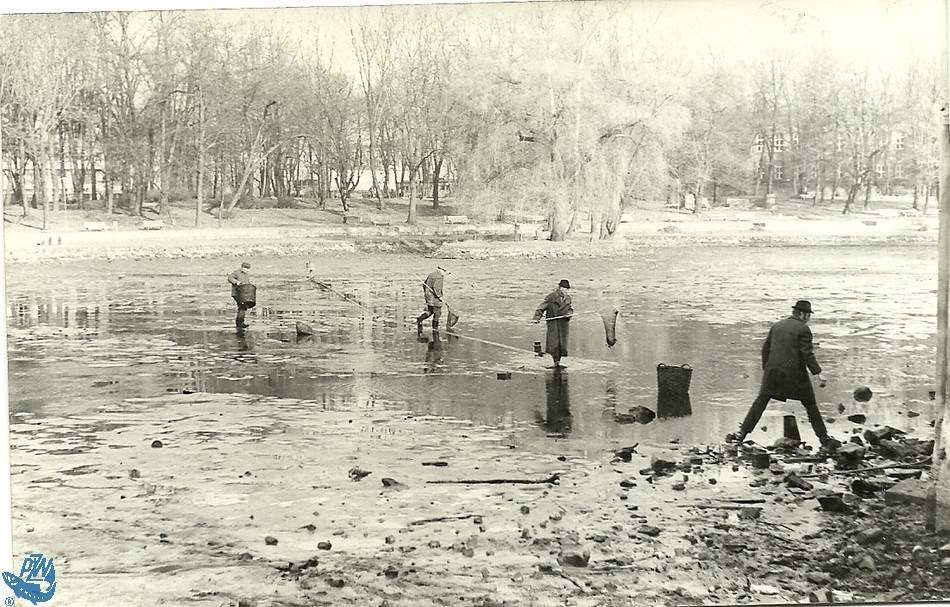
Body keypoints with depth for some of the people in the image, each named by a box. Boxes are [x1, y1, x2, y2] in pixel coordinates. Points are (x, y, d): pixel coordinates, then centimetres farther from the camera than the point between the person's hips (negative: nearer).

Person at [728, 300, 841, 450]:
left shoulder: (777, 325, 13)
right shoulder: (803, 329, -5)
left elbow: (765, 349, 16)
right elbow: (807, 354, -12)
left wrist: (765, 369, 25)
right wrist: (818, 374, -10)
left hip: (773, 371, 4)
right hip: (795, 373, -4)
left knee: (760, 402, 7)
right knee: (810, 405, 8)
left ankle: (742, 434, 0)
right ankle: (824, 439, 10)